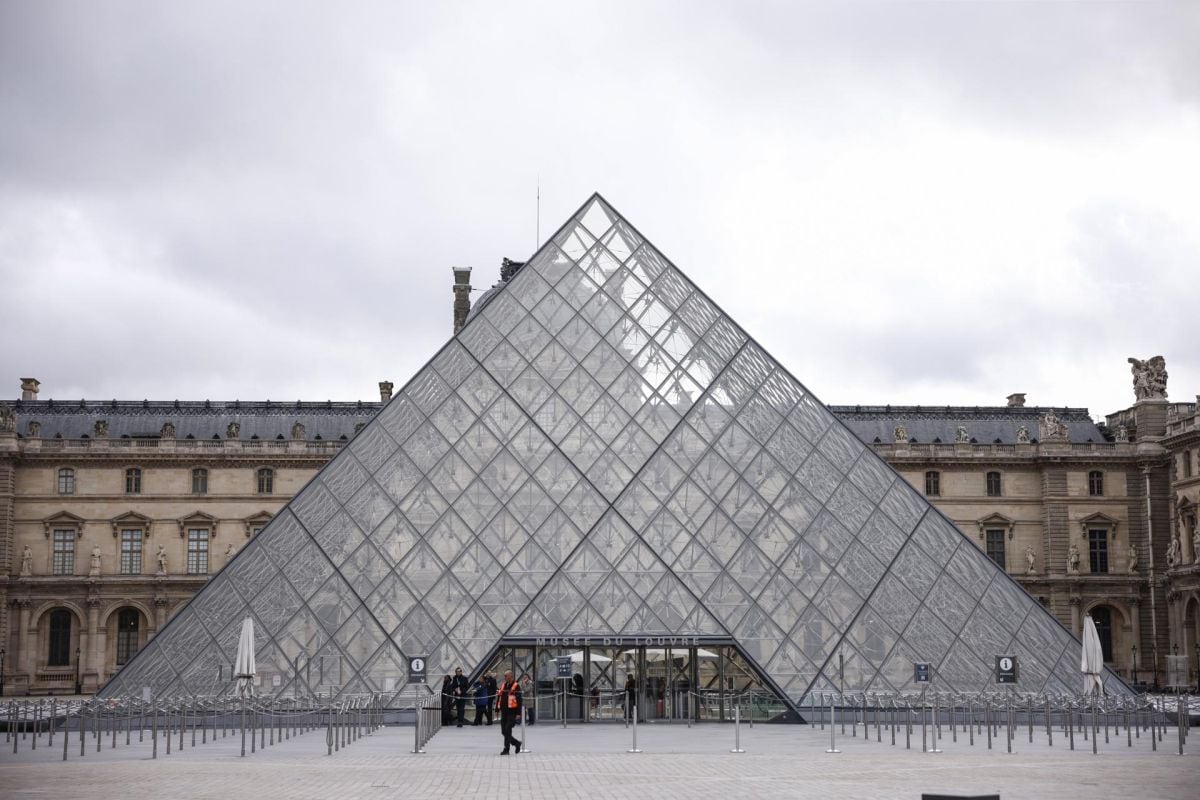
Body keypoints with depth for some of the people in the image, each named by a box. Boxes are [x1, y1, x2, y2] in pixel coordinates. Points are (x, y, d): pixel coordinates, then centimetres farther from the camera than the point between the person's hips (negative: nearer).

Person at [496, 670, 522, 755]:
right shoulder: (503, 685, 14)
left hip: (512, 712, -7)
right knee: (504, 732, 7)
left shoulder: (516, 686, -6)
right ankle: (517, 743, 25)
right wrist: (497, 709, 13)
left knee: (507, 730, -10)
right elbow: (499, 697, 18)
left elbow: (519, 700, -10)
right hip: (503, 712, 7)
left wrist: (518, 713, -14)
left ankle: (506, 749, -4)